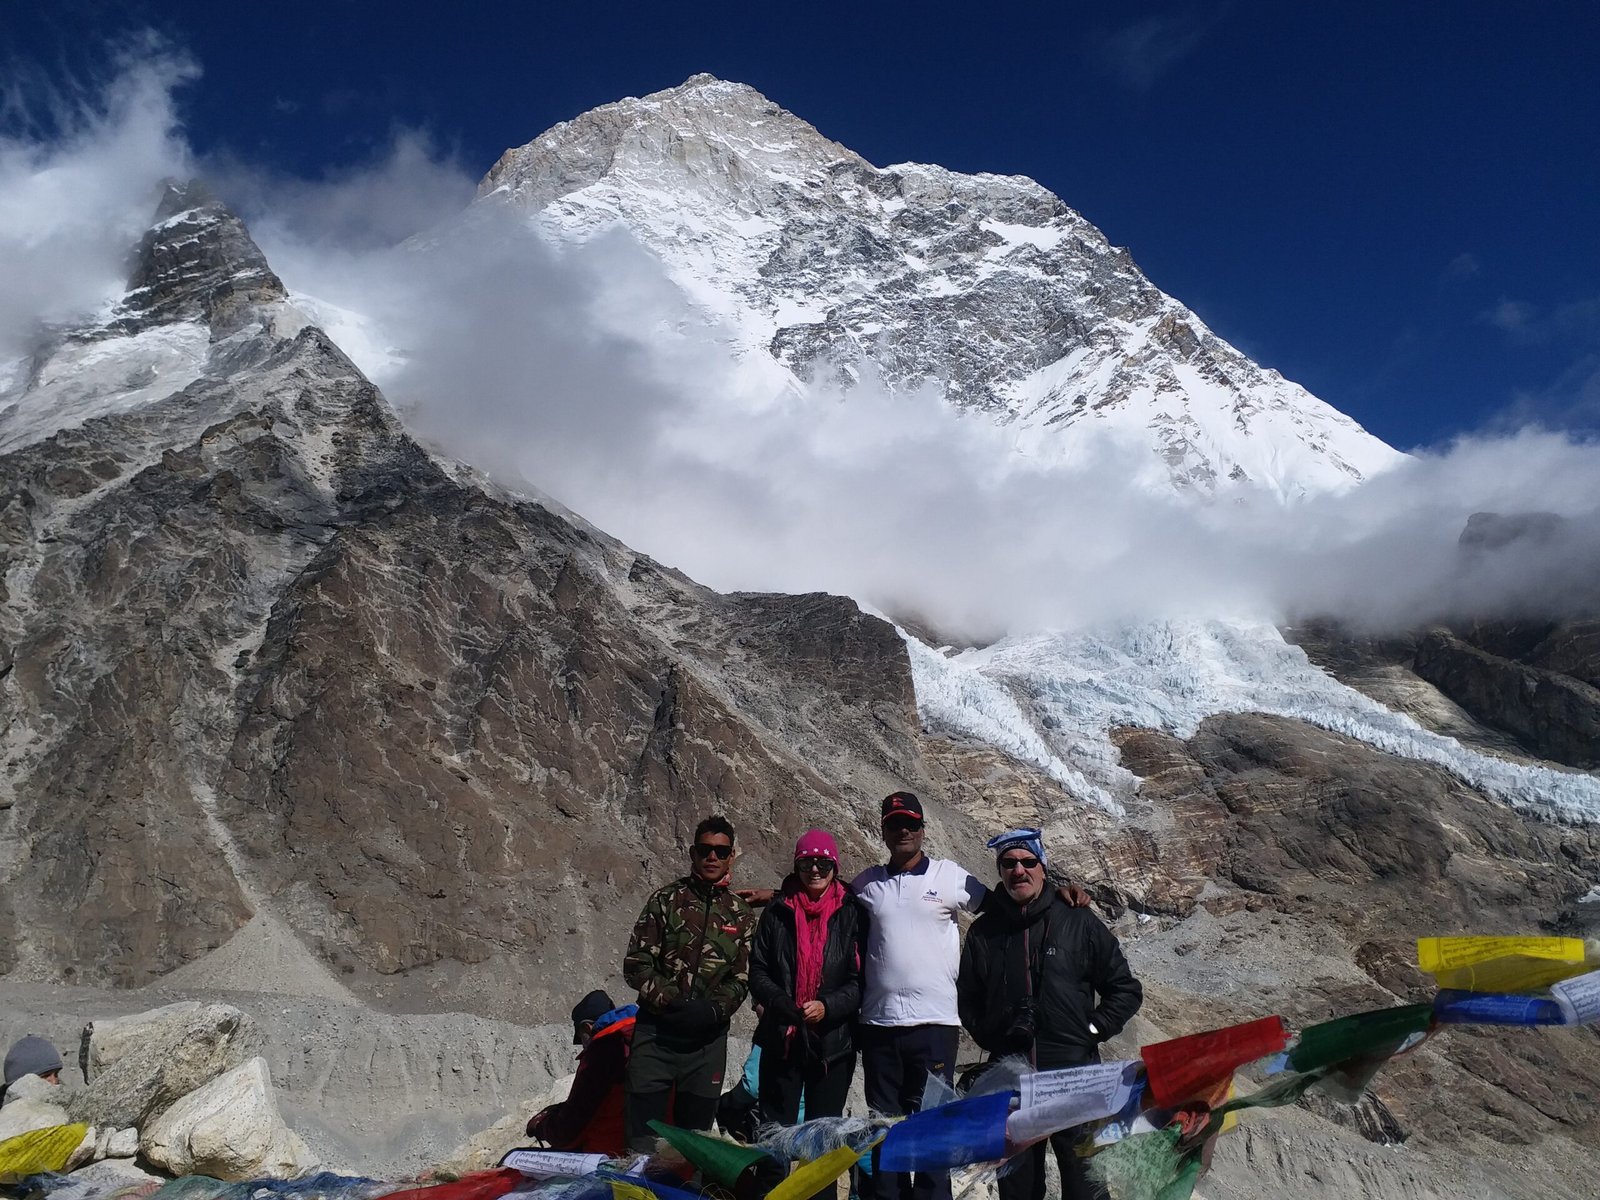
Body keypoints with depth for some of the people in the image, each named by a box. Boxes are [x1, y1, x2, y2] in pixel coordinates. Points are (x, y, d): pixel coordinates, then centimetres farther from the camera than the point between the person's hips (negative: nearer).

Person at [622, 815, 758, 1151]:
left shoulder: (741, 915, 7)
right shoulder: (666, 900, 2)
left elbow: (741, 978, 3)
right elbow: (636, 964, -2)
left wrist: (713, 1010, -15)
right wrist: (670, 1001, -15)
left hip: (708, 1038, 2)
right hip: (656, 1032, -2)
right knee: (642, 1137, -3)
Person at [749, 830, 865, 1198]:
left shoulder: (852, 914, 0)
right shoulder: (778, 913, 4)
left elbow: (863, 978, -3)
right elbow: (757, 971, 3)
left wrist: (827, 1006, -17)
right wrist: (782, 1003, -14)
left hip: (833, 1041, -1)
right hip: (781, 1039, 1)